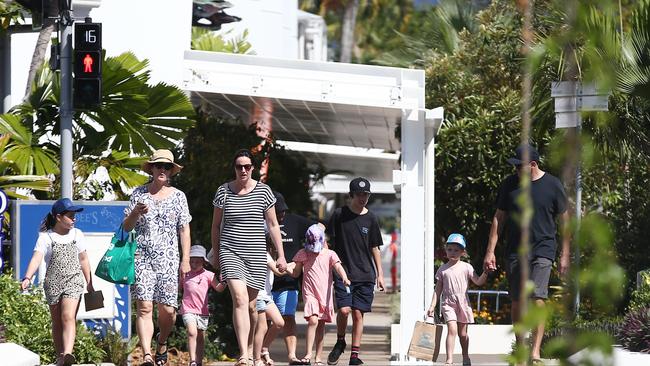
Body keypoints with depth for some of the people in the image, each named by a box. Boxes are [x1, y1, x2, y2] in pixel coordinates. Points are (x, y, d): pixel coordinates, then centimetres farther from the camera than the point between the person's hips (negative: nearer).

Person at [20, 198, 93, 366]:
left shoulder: (77, 235, 7)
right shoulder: (45, 237, -3)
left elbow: (83, 260, 16)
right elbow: (36, 258, -17)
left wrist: (89, 283, 17)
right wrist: (27, 278, -32)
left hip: (73, 282, 0)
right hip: (53, 283, 0)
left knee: (68, 317, -19)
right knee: (57, 323, 7)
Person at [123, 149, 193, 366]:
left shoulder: (178, 196, 9)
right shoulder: (139, 193, 7)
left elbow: (184, 230, 9)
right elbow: (126, 227, 8)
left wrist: (185, 260, 2)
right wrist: (136, 212, -13)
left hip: (168, 259, 1)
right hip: (142, 257, -1)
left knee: (168, 310, -3)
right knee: (144, 308, -14)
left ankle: (162, 343, 28)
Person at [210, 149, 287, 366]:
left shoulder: (263, 191, 3)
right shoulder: (224, 191, 3)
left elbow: (273, 225, 8)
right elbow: (216, 225, 13)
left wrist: (281, 256, 5)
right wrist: (215, 254, 15)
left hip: (256, 255, 2)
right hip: (230, 252, -2)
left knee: (251, 305, 5)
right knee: (240, 299, -19)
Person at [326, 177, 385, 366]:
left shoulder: (370, 218, 7)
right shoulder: (339, 214, 0)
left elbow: (375, 248, 13)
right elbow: (329, 242, 6)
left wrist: (380, 274, 9)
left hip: (365, 274, 2)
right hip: (343, 272, -2)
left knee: (358, 314, -1)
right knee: (344, 310, -15)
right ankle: (340, 342, 12)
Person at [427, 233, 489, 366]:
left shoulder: (466, 267, 2)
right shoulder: (442, 269, 5)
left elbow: (478, 282, -2)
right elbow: (438, 289, 7)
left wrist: (485, 273, -20)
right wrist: (432, 306, 3)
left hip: (463, 302, 1)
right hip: (448, 303, -1)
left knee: (463, 333, 11)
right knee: (452, 329, -18)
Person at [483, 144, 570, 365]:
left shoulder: (552, 185, -1)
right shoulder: (509, 184, 6)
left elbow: (564, 221, 5)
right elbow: (499, 219, 11)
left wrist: (565, 255, 2)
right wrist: (490, 251, 6)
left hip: (542, 250, -3)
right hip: (515, 252, 3)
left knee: (538, 298, -17)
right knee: (517, 301, 5)